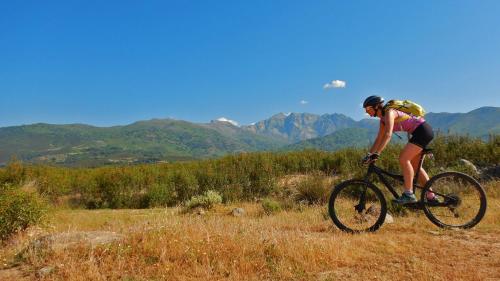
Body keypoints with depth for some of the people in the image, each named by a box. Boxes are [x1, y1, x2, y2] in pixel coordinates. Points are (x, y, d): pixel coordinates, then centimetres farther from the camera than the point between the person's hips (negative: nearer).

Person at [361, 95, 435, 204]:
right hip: (422, 132, 10)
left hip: (423, 130, -10)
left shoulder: (389, 112, -18)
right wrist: (369, 154, 6)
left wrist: (377, 154, -36)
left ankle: (408, 194, -15)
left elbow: (388, 135, -30)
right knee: (415, 165, 11)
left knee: (403, 158, -18)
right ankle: (431, 196, 18)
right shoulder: (383, 118, 10)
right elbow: (379, 138, 12)